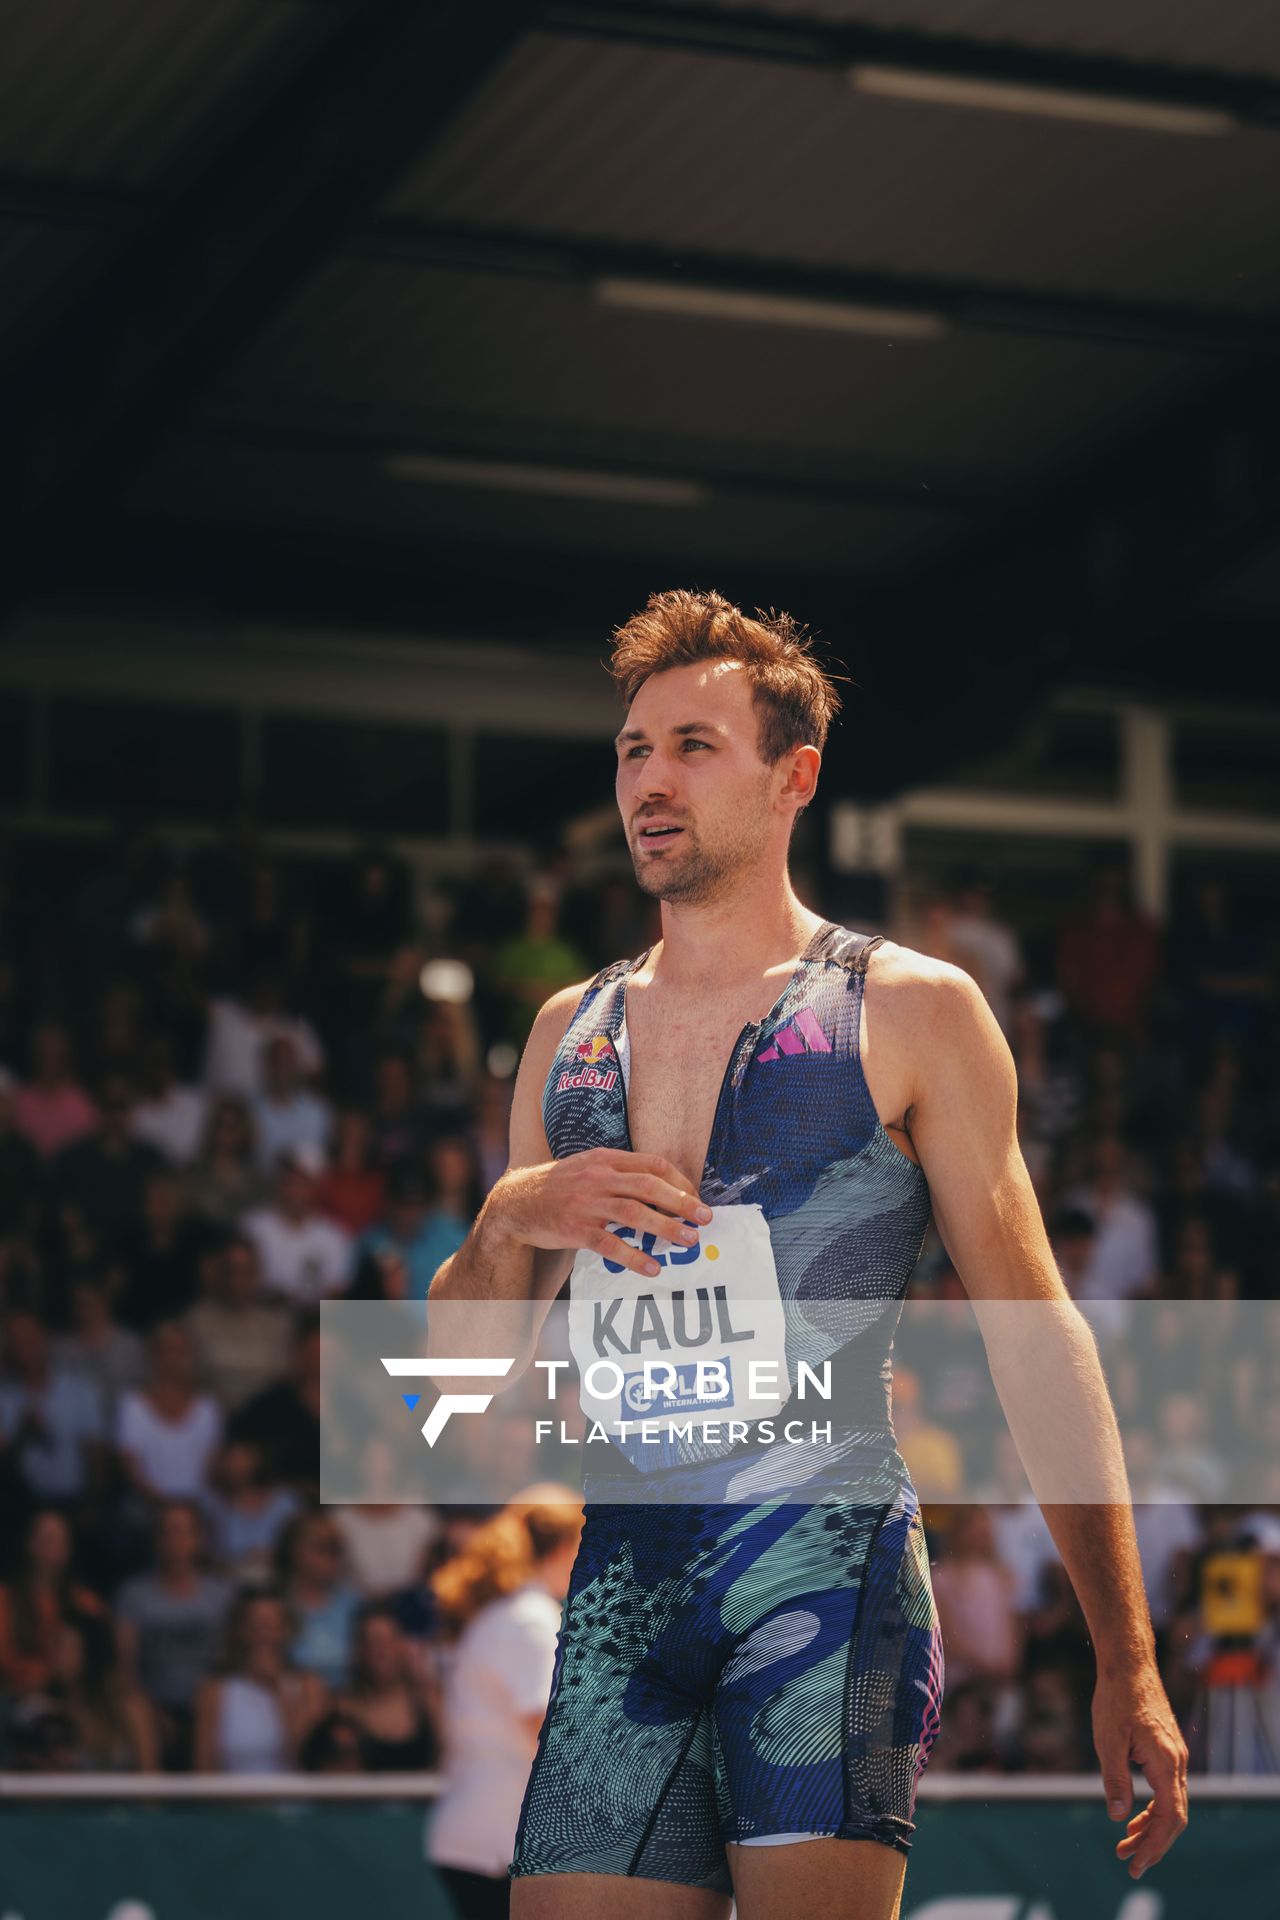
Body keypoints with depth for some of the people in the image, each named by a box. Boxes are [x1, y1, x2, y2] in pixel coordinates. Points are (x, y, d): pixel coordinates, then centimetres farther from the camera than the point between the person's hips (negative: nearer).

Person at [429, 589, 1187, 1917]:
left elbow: (1036, 1337, 4)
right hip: (621, 1578, 4)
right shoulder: (570, 1031, 19)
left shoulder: (910, 1012, 6)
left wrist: (1125, 1660, -3)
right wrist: (510, 1221, -2)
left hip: (828, 1557, -4)